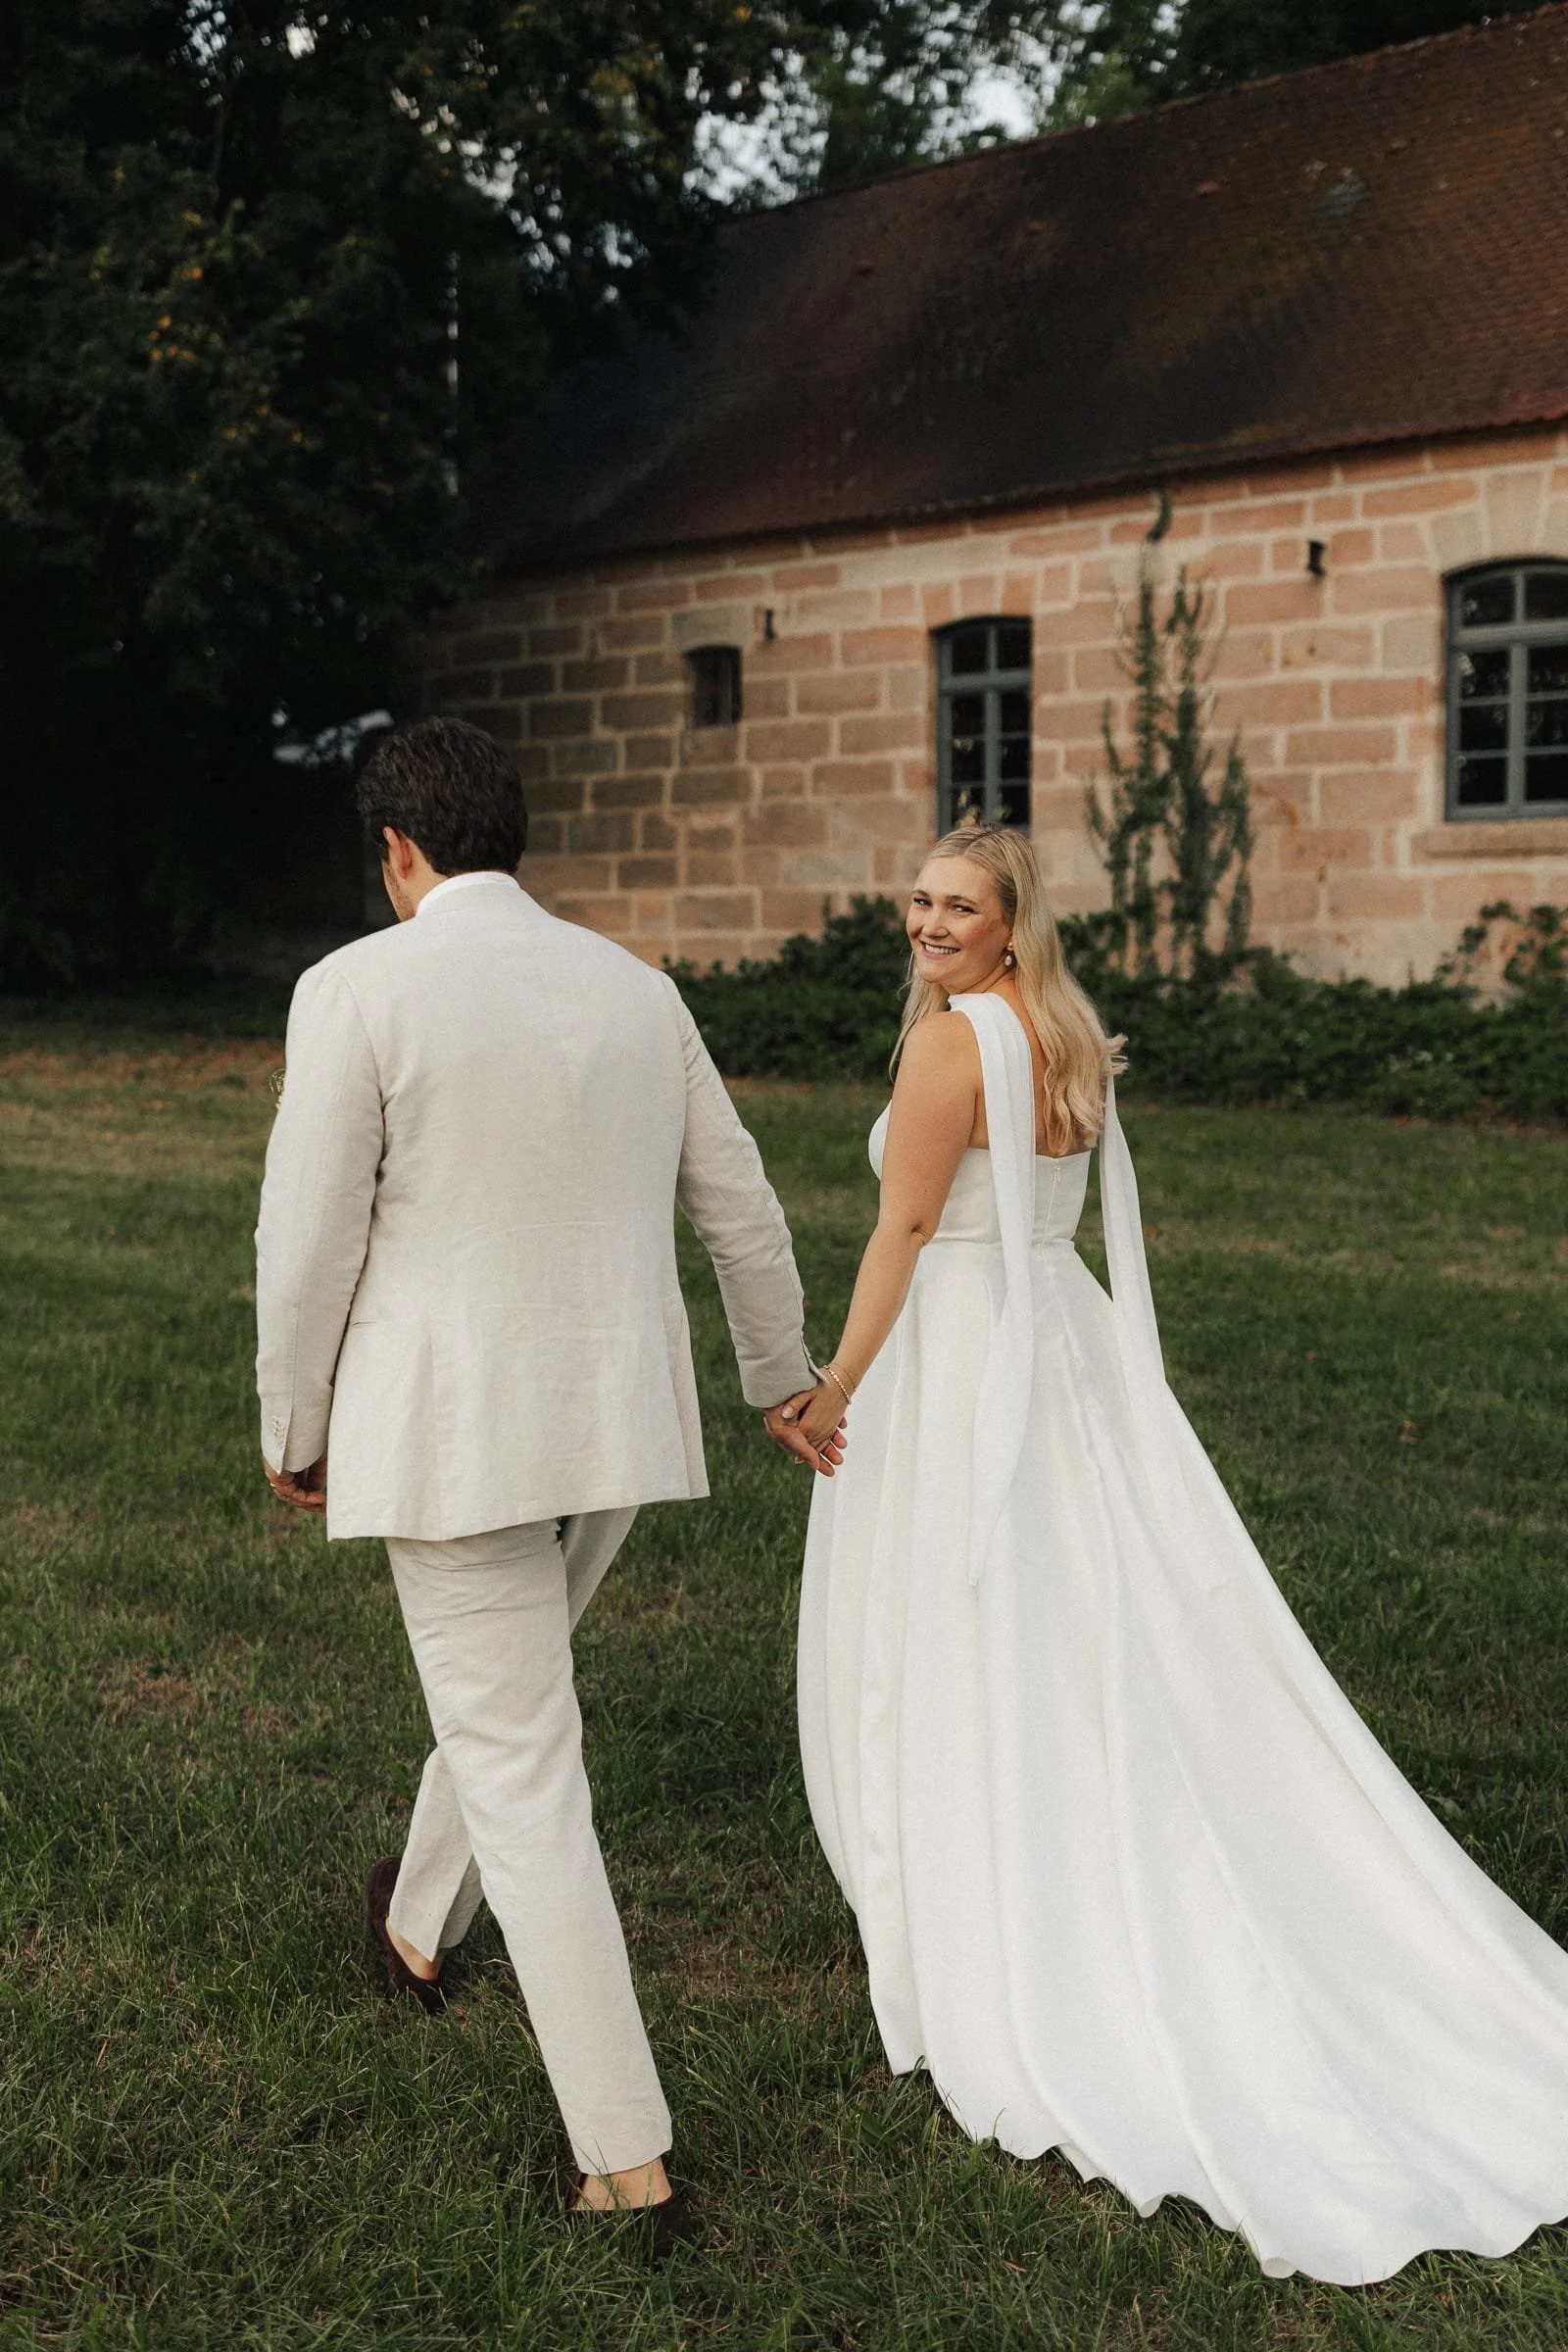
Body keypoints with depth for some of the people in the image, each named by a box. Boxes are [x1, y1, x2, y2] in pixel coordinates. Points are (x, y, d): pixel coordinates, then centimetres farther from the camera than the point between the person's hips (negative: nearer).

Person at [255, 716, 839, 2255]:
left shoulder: (360, 990, -12)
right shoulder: (636, 988, 5)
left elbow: (309, 1246, -11)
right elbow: (740, 1210, 12)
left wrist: (292, 1430, 5)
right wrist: (780, 1379, 27)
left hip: (451, 1436, -6)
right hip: (618, 1424, 6)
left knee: (523, 1782, 2)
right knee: (503, 1691, 29)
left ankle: (628, 2163, 6)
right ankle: (419, 1928, 54)